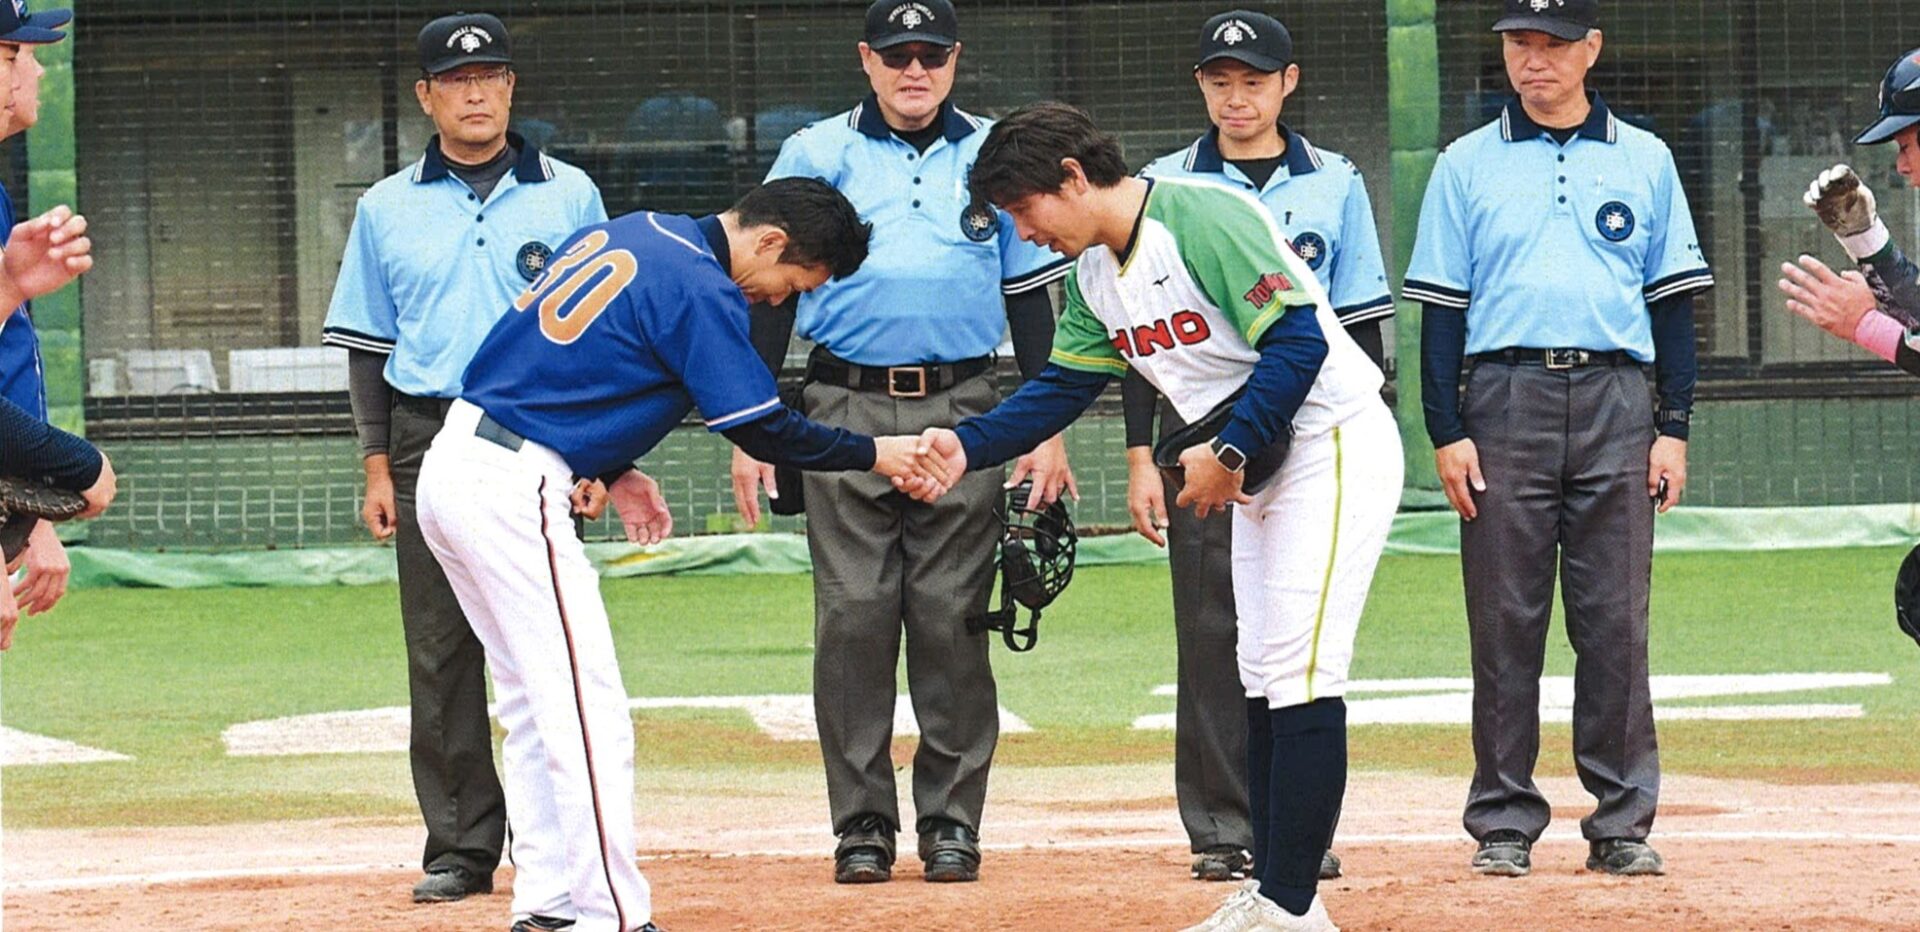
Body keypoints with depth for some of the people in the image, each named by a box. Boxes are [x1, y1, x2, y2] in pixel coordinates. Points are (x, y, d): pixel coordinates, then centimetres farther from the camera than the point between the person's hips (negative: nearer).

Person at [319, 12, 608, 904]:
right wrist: (378, 468, 3)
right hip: (429, 441, 1)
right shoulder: (388, 209, 9)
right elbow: (368, 345, 11)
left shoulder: (569, 195, 6)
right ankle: (461, 846, 4)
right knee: (441, 651, 0)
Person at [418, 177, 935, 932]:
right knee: (589, 714, -9)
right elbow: (763, 430, -10)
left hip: (454, 466, 10)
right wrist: (875, 455, 2)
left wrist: (612, 470, 17)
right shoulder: (702, 288, -13)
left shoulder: (628, 233, 15)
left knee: (537, 704, 15)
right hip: (512, 489, -10)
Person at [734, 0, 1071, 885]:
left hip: (961, 411, 1)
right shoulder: (814, 156, 6)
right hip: (846, 407, -1)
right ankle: (862, 824, 3)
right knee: (853, 616, -3)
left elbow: (1029, 297, 12)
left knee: (953, 616, -1)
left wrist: (1048, 432, 5)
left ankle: (951, 820, 6)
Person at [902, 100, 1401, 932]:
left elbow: (1300, 339, -25)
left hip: (1334, 444, -10)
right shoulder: (1094, 272, 8)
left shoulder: (1201, 218, -21)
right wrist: (969, 446, -4)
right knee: (1263, 679, 10)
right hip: (1258, 467, 10)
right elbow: (1062, 387, 12)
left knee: (1298, 675, -14)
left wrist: (1230, 452, -24)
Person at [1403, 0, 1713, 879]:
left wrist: (1673, 428, 3)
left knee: (1616, 623, -1)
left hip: (1616, 407, 1)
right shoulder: (1466, 165, 8)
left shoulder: (1644, 161, 11)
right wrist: (1446, 433, -3)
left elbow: (1672, 302, 10)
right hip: (1505, 401, 0)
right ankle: (1504, 825, 5)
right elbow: (1441, 309, 6)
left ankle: (1622, 822, 4)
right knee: (1505, 621, 0)